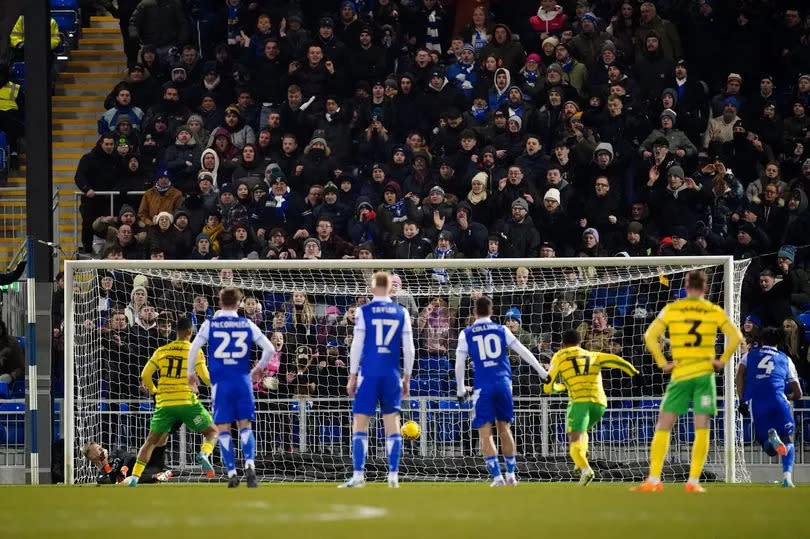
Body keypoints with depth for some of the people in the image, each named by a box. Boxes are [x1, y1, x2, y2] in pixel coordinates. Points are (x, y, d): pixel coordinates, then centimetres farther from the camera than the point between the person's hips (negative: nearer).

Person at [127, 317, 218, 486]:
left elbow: (145, 375, 8)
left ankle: (135, 477, 3)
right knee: (212, 432, 11)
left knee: (151, 441, 12)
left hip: (164, 403, 3)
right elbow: (205, 377, -4)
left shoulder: (161, 351, 10)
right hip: (187, 401, -3)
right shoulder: (194, 350, 0)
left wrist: (154, 391, 25)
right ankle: (204, 454, -19)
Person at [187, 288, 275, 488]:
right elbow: (270, 349, 6)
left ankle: (232, 473, -2)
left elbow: (193, 349, -5)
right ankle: (249, 465, -17)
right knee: (245, 425, 5)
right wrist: (260, 368, 24)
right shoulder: (247, 325, 6)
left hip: (221, 382, -1)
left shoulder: (210, 324, 2)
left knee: (223, 428, 4)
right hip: (243, 380, 1)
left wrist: (190, 373, 11)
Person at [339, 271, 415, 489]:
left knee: (360, 424, 1)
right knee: (392, 424, 6)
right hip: (392, 375, 3)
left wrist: (352, 376, 2)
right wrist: (407, 378, 14)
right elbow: (409, 348, 6)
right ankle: (393, 476, 3)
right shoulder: (401, 313, 6)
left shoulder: (363, 311, -2)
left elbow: (357, 345, -4)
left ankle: (358, 475, -6)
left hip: (369, 374, -3)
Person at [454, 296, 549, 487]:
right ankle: (511, 475, 19)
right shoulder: (501, 330, 8)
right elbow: (524, 352, 10)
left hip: (483, 387, -3)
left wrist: (460, 390, 12)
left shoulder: (466, 334, 3)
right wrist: (542, 372, 18)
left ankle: (497, 477, -10)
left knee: (485, 433, 0)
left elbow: (459, 364, 1)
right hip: (503, 383, 3)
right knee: (504, 429, 15)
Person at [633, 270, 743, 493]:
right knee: (701, 429, 2)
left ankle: (654, 480, -3)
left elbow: (650, 336, -6)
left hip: (679, 374, 0)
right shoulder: (714, 311, 3)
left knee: (663, 427, 4)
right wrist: (722, 361, 4)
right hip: (704, 374, 0)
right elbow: (736, 337, -3)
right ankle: (693, 481, -4)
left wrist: (662, 363, -1)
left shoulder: (671, 309, 2)